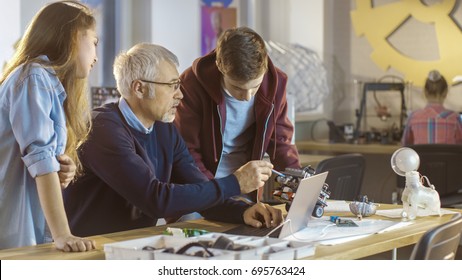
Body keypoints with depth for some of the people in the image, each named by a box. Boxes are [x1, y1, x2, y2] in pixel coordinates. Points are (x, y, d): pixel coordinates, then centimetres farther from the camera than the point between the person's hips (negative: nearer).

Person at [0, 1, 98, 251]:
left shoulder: (52, 82, 15)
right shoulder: (35, 77, -12)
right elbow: (40, 156, -22)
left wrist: (65, 171, -6)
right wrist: (62, 233, -27)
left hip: (35, 229, 8)